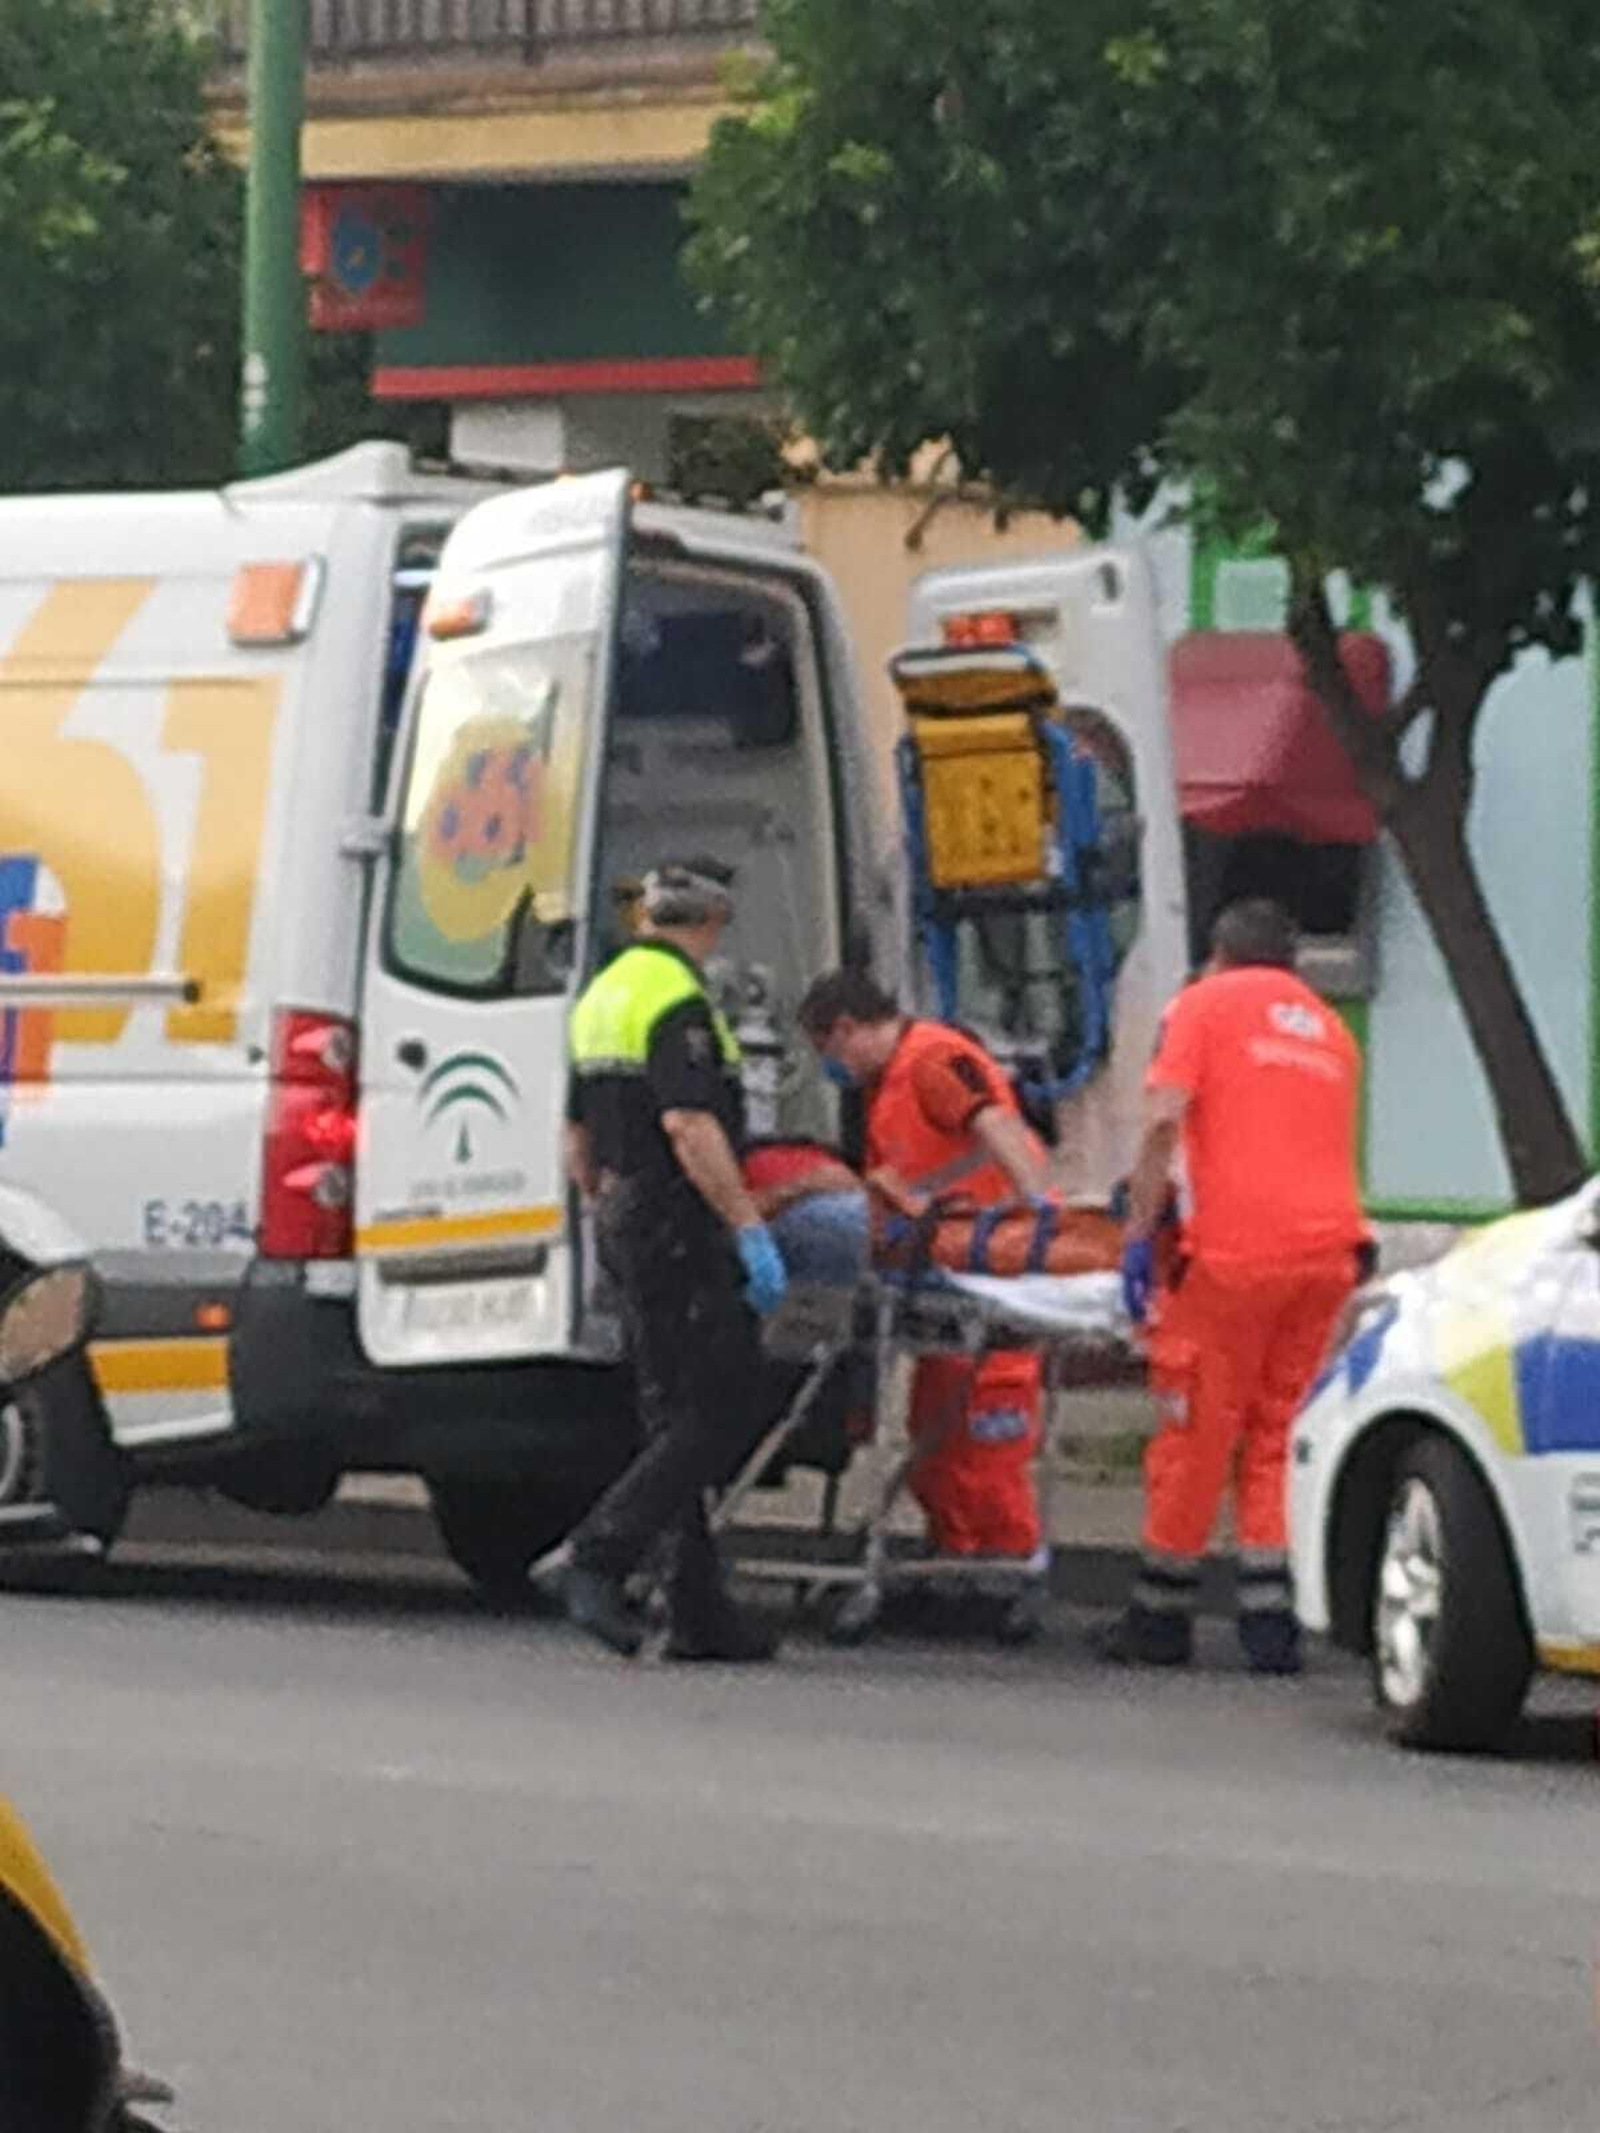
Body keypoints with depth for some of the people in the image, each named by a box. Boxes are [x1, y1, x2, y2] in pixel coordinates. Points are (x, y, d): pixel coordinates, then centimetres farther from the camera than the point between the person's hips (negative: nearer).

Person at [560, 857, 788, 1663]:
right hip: (678, 1227, -10)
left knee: (679, 1416, 11)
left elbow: (579, 1141, 23)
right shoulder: (678, 1001, -14)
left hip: (626, 1227, 10)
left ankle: (700, 1611, 10)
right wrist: (750, 1228, -24)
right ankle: (600, 1559, -17)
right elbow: (689, 1126, -24)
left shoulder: (603, 995, 17)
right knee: (720, 1411, -9)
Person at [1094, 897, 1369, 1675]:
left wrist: (1139, 1233, -5)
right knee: (1277, 1435, 12)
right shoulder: (1329, 1028, 25)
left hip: (1237, 1247, -5)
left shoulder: (1205, 1004, 9)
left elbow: (1164, 1121, -6)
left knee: (1194, 1432, 4)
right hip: (1330, 1247, 5)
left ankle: (1161, 1616, 10)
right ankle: (1271, 1619, 4)